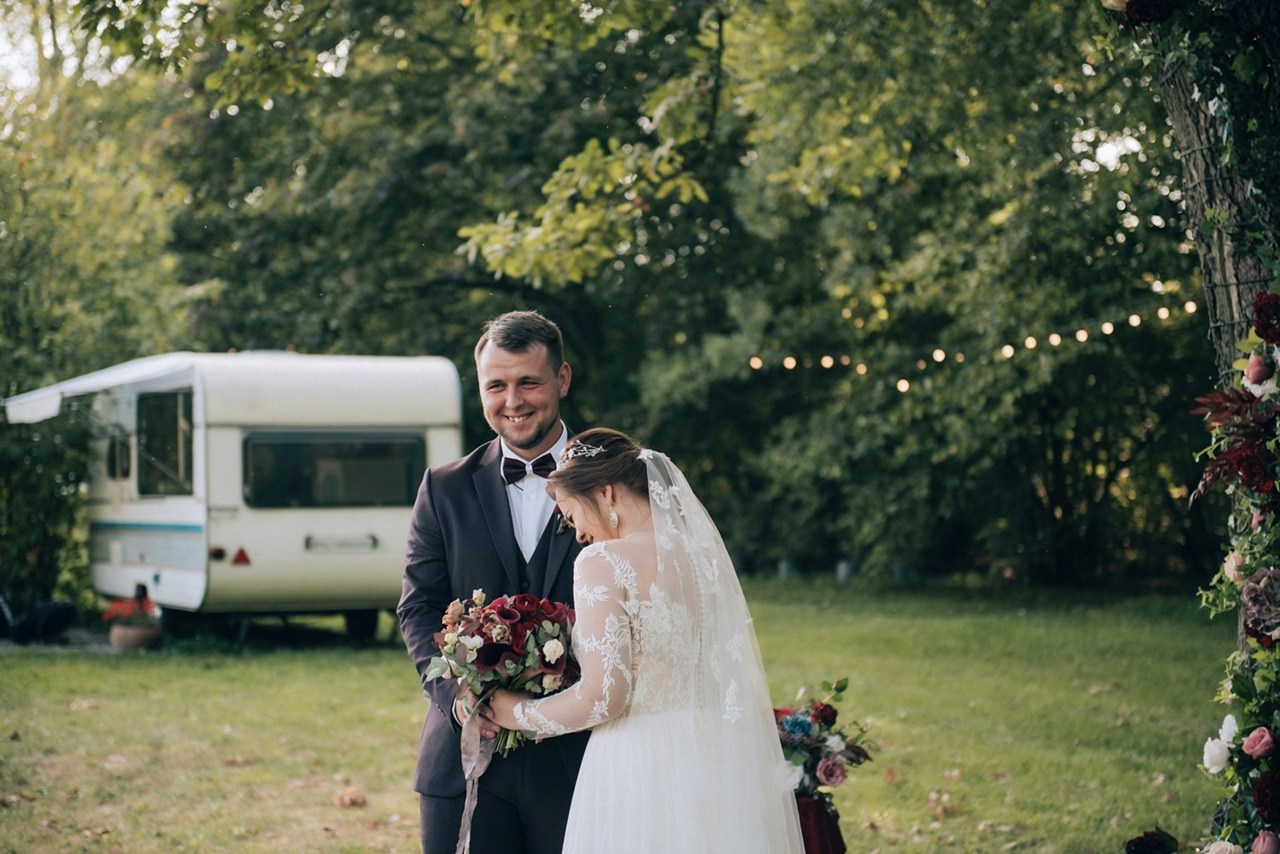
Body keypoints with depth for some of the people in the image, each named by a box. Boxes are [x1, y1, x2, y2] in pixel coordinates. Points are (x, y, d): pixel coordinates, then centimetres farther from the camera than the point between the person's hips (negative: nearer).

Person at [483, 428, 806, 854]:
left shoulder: (603, 562, -12)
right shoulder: (702, 550, 8)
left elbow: (604, 696, -15)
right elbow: (741, 683, 12)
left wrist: (520, 713, 0)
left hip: (642, 768, -6)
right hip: (719, 760, 7)